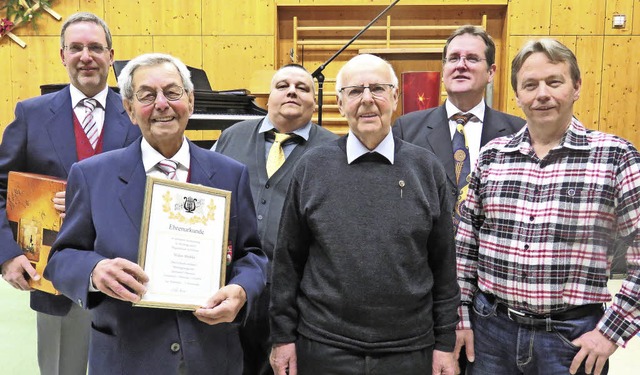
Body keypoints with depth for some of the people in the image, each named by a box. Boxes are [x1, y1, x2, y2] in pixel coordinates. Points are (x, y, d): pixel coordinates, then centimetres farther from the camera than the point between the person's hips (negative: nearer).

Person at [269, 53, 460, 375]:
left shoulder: (427, 168, -1)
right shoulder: (311, 167, -3)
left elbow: (443, 263, 2)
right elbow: (288, 259, 1)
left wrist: (445, 343, 2)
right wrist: (283, 335, 1)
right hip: (323, 348, 0)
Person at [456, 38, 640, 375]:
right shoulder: (492, 155, 1)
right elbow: (465, 243, 6)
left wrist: (612, 331, -8)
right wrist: (462, 316, 6)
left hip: (573, 336, -2)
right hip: (490, 327, 3)